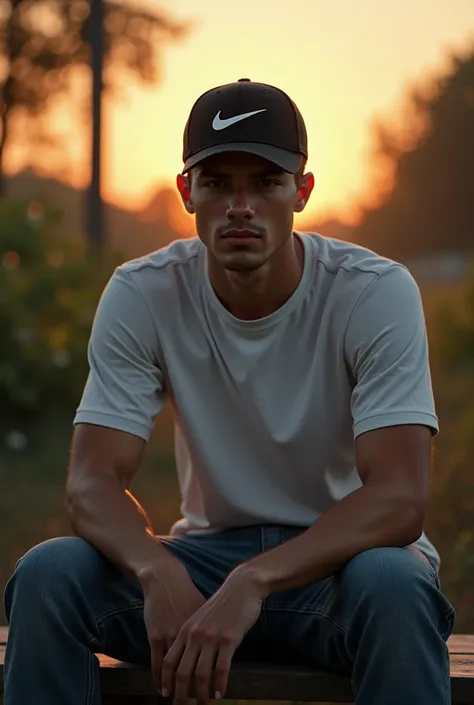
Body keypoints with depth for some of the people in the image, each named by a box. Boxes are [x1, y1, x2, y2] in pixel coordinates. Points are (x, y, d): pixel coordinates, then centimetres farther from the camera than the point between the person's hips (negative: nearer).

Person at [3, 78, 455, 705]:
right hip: (208, 552, 2)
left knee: (392, 584, -37)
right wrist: (158, 572, -38)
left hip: (344, 554, -2)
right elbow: (93, 482, -15)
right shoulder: (140, 295, -9)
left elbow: (400, 499, -26)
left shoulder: (377, 293, -17)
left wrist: (252, 583, -40)